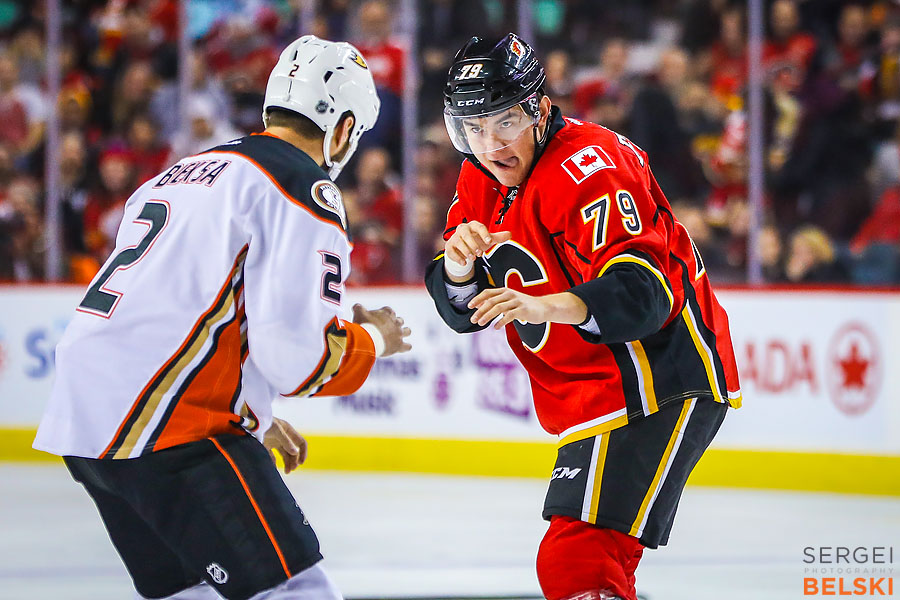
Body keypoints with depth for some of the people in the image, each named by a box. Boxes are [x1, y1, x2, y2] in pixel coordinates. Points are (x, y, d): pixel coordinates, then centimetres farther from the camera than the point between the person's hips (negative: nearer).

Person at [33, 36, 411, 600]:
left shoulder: (183, 172, 24)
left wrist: (248, 417, 36)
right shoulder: (305, 189, -5)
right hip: (167, 432, -9)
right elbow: (297, 352, -13)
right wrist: (374, 338, 7)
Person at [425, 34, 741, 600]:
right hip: (597, 400, 10)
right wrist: (458, 266, -16)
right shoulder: (481, 182, 7)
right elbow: (463, 309, 6)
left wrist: (546, 306, -48)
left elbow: (645, 288, -34)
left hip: (660, 387, -10)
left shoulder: (588, 166, -22)